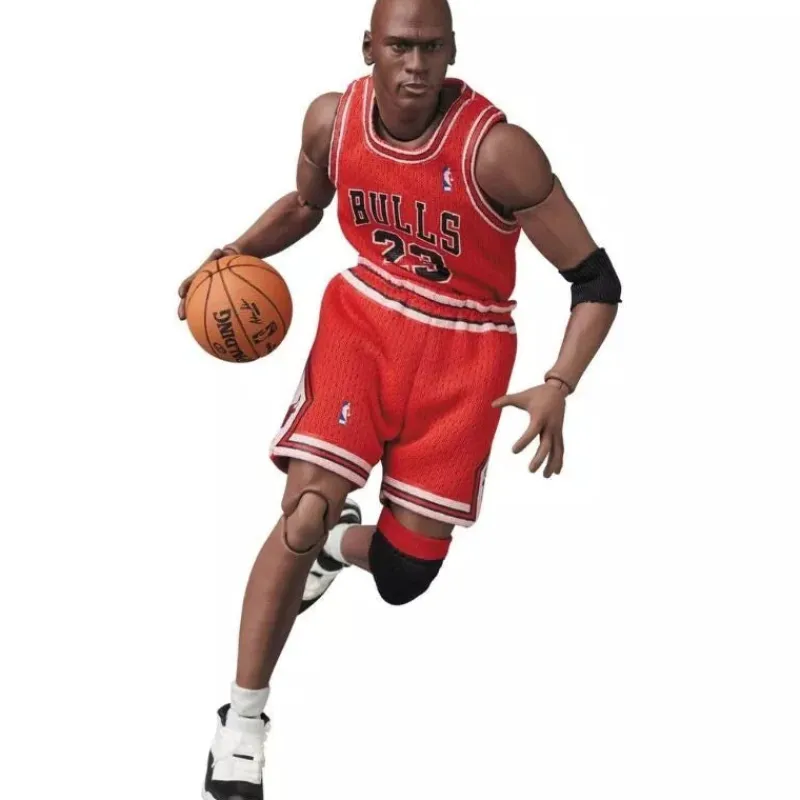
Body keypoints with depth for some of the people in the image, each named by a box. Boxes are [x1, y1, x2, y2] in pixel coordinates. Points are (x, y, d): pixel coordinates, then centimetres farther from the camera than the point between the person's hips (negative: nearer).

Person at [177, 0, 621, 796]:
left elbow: (595, 281, -20)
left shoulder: (497, 149, -27)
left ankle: (345, 543, 45)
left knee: (405, 575, 4)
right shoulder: (332, 119, -13)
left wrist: (557, 387, -33)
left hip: (463, 348, -2)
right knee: (305, 506, -16)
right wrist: (236, 254, -4)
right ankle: (241, 725, -3)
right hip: (363, 314, 2)